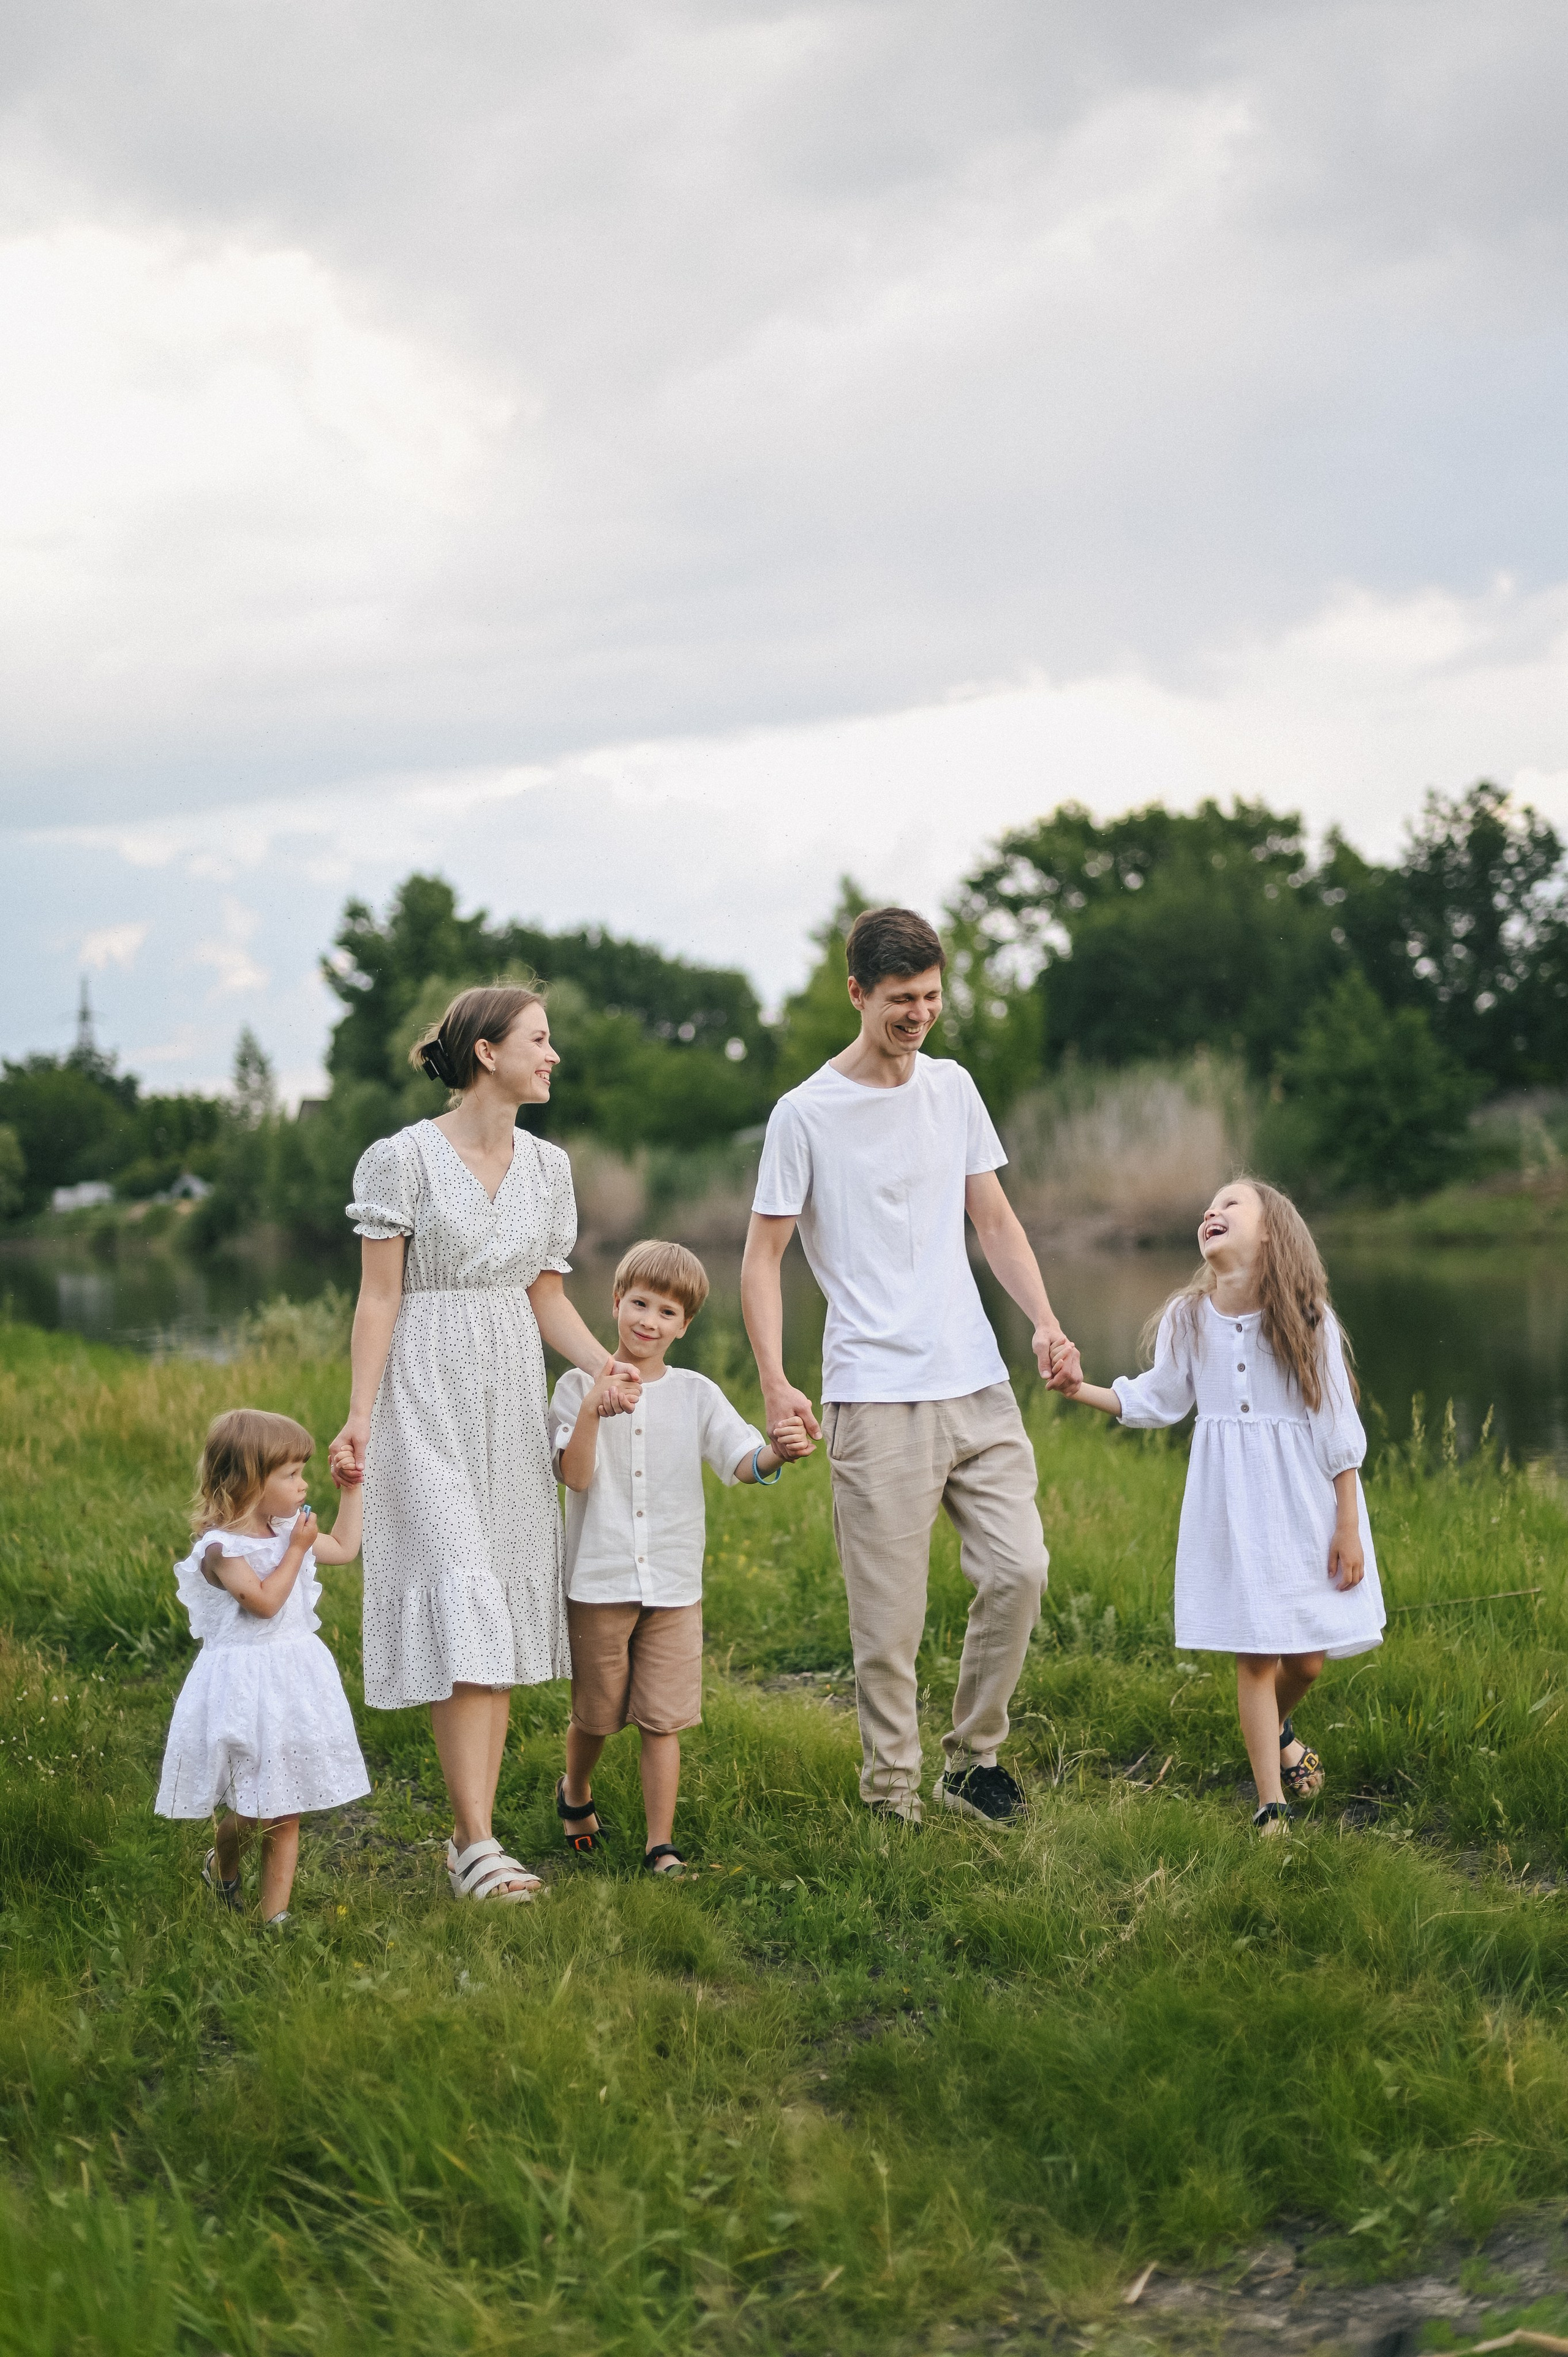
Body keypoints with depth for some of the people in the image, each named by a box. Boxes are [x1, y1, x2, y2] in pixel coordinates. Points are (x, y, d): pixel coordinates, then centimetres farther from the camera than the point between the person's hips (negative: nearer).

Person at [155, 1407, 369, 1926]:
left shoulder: (288, 1530, 8)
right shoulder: (221, 1547, -16)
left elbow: (344, 1548, 23)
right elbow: (264, 1600, -24)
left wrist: (351, 1490, 19)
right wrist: (296, 1550, -16)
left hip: (295, 1681, 7)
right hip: (245, 1689, -7)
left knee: (286, 1813, 6)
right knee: (254, 1808, -1)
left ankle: (275, 1914, 11)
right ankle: (222, 1866, 32)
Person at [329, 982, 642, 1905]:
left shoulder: (548, 1166, 10)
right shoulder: (404, 1159, -7)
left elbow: (548, 1296, 13)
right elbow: (380, 1296, -7)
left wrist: (605, 1362, -4)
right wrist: (360, 1414, -13)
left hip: (514, 1400, 6)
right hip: (429, 1397, -6)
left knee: (508, 1609, 4)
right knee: (461, 1604, -13)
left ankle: (475, 1833, 11)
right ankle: (477, 1845, -14)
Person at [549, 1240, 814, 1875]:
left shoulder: (696, 1394, 2)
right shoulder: (580, 1386, -3)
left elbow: (740, 1460, -10)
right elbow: (575, 1475, -13)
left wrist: (775, 1453, -33)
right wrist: (592, 1412, -28)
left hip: (673, 1585, 1)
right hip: (599, 1582, -1)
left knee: (662, 1721, 0)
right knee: (594, 1714, 13)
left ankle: (661, 1846, 8)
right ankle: (576, 1791, 43)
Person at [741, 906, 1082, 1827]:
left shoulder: (953, 1087, 11)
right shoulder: (806, 1114, -4)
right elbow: (762, 1258, -2)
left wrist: (1047, 1323, 2)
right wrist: (775, 1384, -13)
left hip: (979, 1386, 5)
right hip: (877, 1400, -4)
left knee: (1020, 1570, -4)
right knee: (890, 1619, -4)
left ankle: (974, 1758, 14)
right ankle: (892, 1799, 8)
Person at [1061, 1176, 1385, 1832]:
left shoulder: (1306, 1317, -9)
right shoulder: (1188, 1318, -1)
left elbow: (1338, 1427, -6)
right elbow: (1159, 1400, 11)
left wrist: (1348, 1526, -6)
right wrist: (1082, 1389, -2)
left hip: (1303, 1497, -1)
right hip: (1230, 1504, 1)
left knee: (1306, 1658, 5)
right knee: (1253, 1654, -1)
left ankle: (1277, 1731, 40)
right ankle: (1271, 1808, 8)